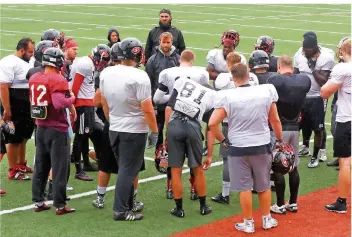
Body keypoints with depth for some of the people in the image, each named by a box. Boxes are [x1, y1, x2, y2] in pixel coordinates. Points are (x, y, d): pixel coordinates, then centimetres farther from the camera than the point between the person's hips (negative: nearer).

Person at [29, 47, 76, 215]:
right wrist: (72, 98, -11)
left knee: (40, 167, 15)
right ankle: (60, 205, 6)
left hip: (41, 128, 7)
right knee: (60, 168, 2)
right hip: (57, 130, -7)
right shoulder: (58, 80, -18)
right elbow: (59, 103, -30)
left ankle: (38, 202, 21)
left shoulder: (34, 78, 5)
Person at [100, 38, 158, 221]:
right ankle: (121, 210, 2)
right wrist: (155, 131, -8)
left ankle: (128, 204, 26)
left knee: (125, 168, 19)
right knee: (128, 170, 0)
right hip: (134, 130, -6)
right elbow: (147, 109, -18)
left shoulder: (106, 73, 0)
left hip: (114, 129, 6)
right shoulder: (139, 77, -19)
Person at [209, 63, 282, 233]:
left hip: (238, 148, -2)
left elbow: (212, 123, -14)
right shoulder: (266, 91, -7)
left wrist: (223, 140, 1)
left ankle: (248, 223, 17)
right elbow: (275, 120, 2)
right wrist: (280, 140, 16)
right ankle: (267, 219, 30)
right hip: (262, 146, 2)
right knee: (264, 186, 18)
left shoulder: (227, 97, -13)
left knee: (244, 187, 8)